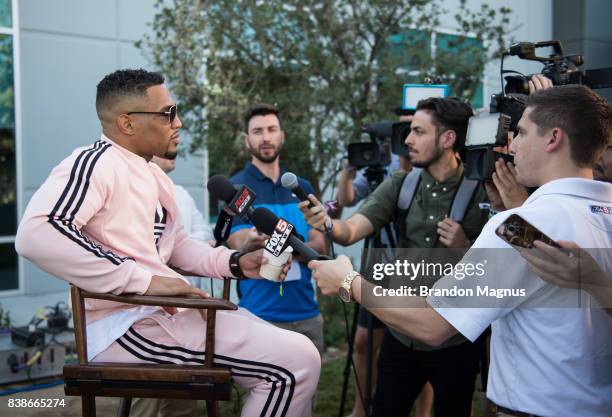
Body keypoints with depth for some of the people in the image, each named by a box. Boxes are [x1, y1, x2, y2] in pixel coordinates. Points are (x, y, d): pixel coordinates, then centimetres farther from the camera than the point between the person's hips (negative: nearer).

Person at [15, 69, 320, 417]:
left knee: (295, 351, 15)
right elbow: (36, 234, -29)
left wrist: (235, 263, 6)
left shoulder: (153, 174, 16)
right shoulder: (97, 162, -14)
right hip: (131, 326, -10)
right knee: (297, 360, -15)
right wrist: (144, 280, -28)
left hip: (170, 310, 10)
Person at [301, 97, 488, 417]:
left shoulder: (481, 192, -11)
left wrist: (465, 248, -22)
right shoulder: (400, 185, -1)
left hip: (455, 343, -3)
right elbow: (351, 231, -12)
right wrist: (327, 223, -32)